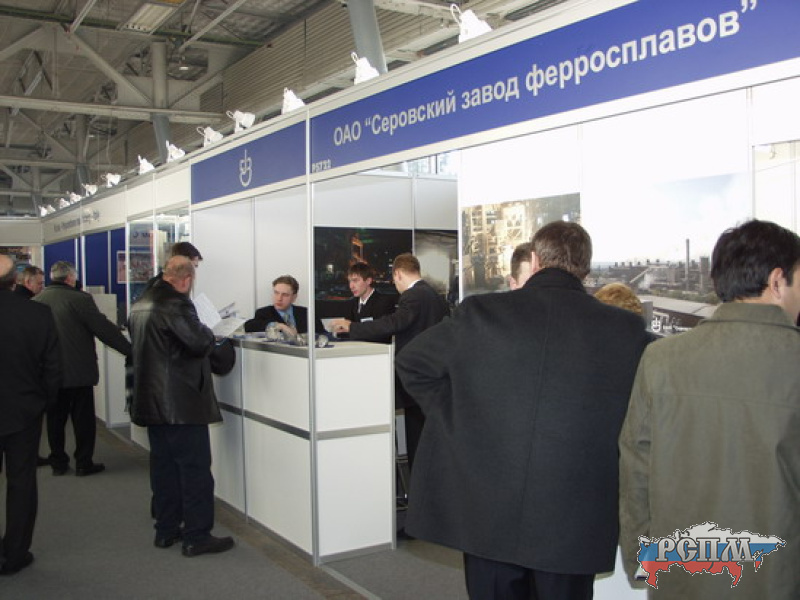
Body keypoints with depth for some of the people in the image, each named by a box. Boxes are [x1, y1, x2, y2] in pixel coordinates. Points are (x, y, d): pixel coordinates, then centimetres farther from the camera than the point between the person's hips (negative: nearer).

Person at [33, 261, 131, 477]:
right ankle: (83, 463, 11)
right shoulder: (79, 299, -15)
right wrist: (130, 349, -8)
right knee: (83, 418, 6)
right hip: (78, 371, -5)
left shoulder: (35, 302, 1)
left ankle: (58, 462, 21)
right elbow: (104, 328, -15)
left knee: (55, 419, 14)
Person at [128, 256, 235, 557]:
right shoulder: (176, 304, -18)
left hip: (151, 400, 9)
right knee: (195, 468, -1)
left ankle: (166, 531, 23)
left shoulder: (140, 305, 11)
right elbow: (200, 343, -26)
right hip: (181, 402, -9)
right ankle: (196, 536, 3)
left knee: (163, 465, 15)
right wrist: (208, 333, -3)